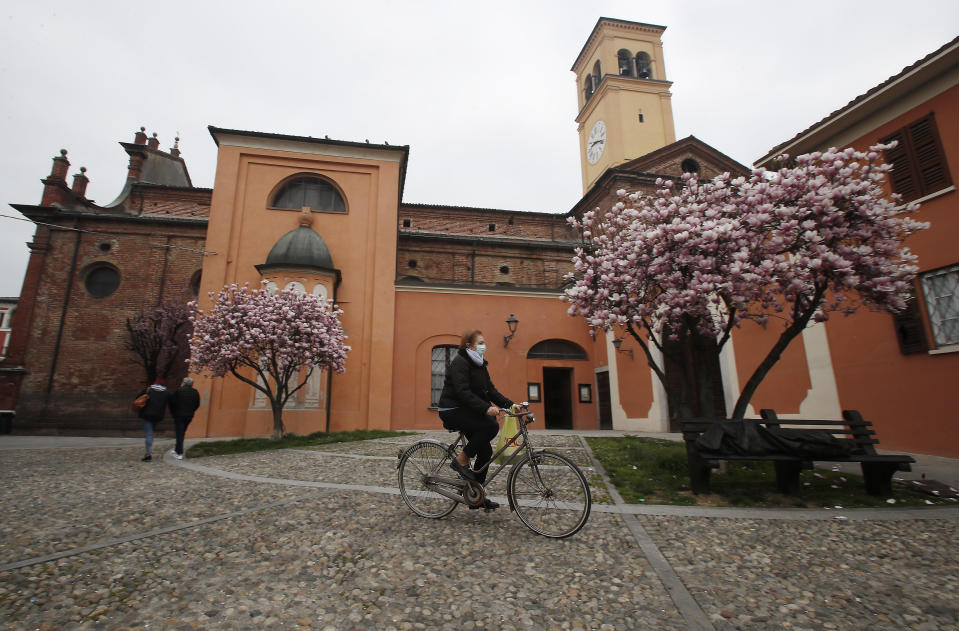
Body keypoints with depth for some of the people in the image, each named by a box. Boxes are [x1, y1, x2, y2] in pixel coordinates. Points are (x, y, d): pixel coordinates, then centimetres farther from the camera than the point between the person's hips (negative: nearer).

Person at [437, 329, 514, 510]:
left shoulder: (480, 365, 12)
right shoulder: (459, 363, -16)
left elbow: (490, 390, 9)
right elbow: (463, 392, -27)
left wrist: (509, 404, -4)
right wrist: (486, 408, -36)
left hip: (467, 412, 9)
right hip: (452, 411, -9)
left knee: (485, 451, 3)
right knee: (491, 426, -26)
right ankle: (461, 460, -10)